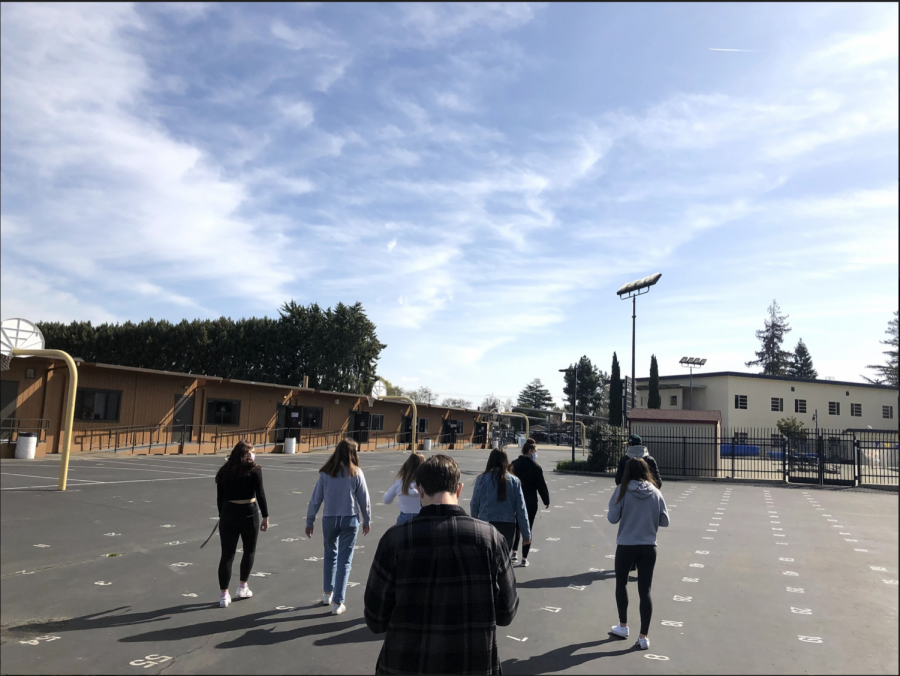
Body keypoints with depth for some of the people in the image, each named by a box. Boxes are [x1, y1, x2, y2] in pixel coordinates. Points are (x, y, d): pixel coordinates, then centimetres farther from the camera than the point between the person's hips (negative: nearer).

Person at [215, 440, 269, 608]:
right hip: (249, 513, -3)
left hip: (228, 513, 3)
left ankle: (224, 595, 7)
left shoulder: (224, 471, 6)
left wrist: (222, 515, 18)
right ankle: (243, 588, 24)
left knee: (227, 555, 7)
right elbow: (260, 494, -8)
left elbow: (220, 497, 9)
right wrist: (265, 516, -2)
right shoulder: (254, 470, -6)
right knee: (249, 550, 17)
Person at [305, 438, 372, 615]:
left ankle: (327, 593, 34)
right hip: (350, 520, -2)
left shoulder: (326, 472, -4)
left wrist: (310, 521, 8)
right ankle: (337, 602, 5)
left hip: (329, 519, 2)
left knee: (330, 555, 22)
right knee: (345, 560, 5)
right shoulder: (356, 473, -7)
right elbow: (364, 499, -1)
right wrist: (366, 520, 12)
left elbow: (316, 499, -2)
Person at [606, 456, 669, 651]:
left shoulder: (622, 491, -10)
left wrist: (613, 511, 10)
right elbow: (664, 521, 2)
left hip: (626, 546, -2)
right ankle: (643, 637, 9)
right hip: (649, 547, 2)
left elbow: (613, 518, -10)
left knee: (621, 583, 20)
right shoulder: (656, 493, -2)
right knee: (645, 591, 7)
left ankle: (623, 626, 30)